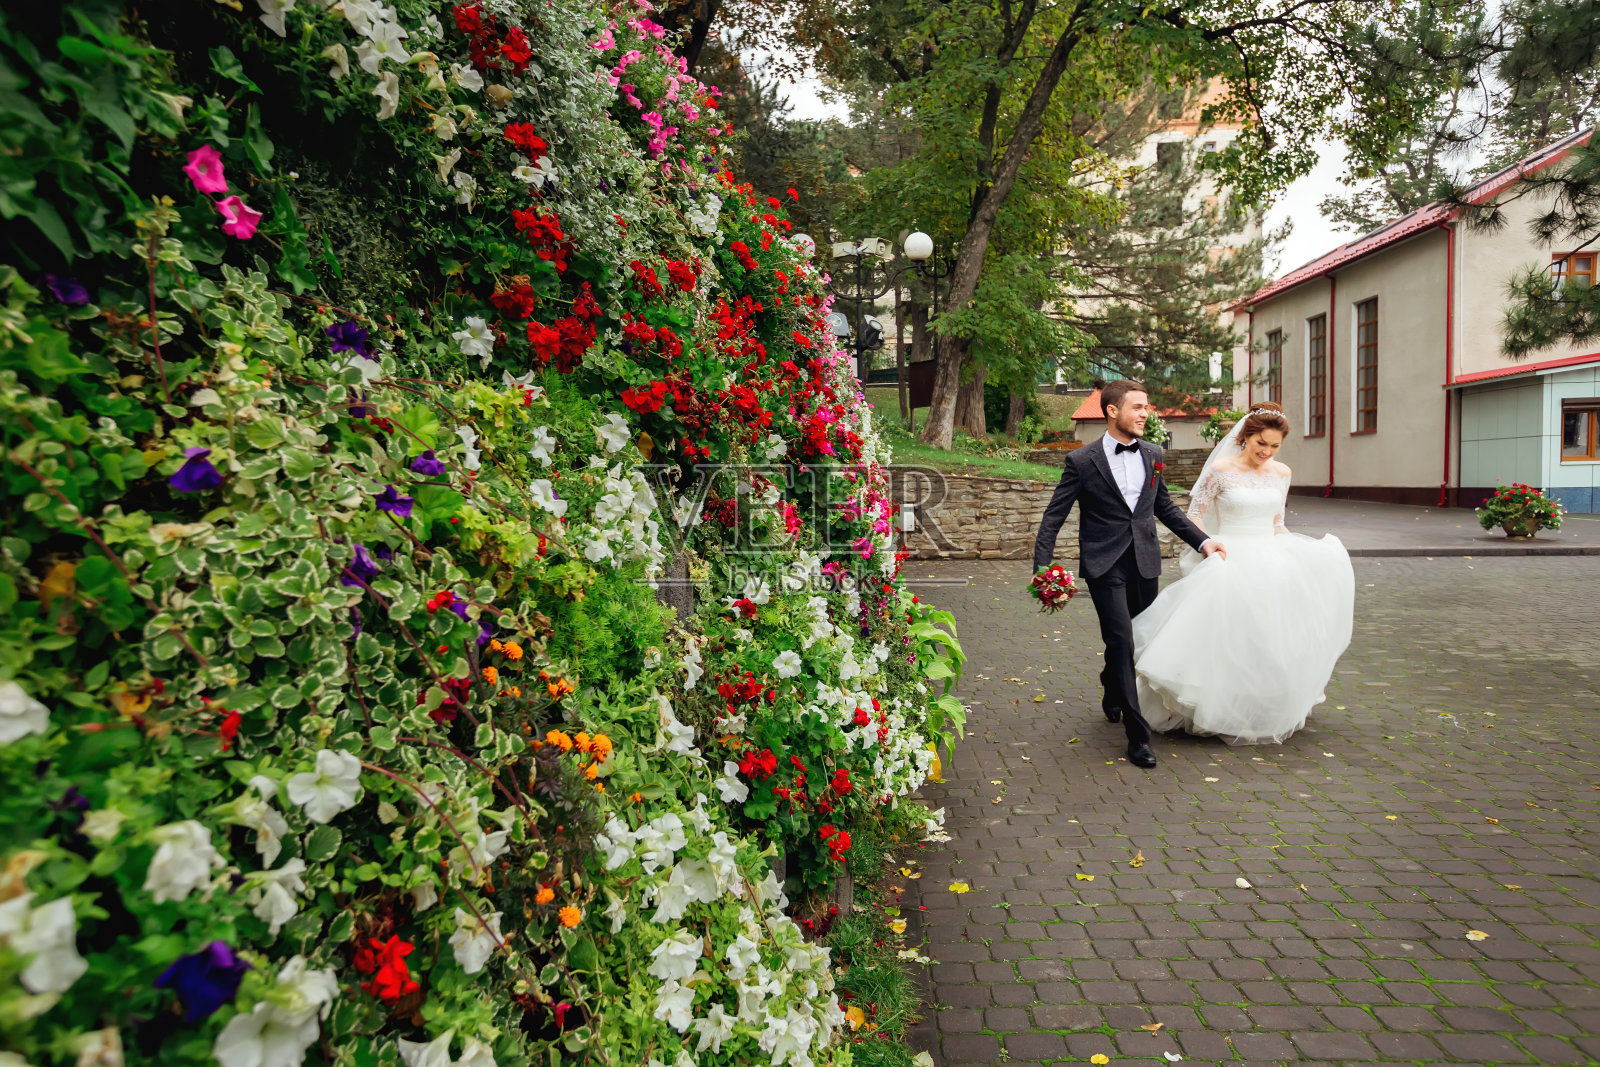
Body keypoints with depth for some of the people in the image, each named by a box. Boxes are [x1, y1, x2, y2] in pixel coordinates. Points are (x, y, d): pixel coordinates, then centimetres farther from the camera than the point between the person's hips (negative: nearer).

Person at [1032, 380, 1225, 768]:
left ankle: (1112, 690, 46)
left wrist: (1203, 541, 13)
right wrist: (1042, 568, -14)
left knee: (1139, 640, 15)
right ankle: (1137, 736, -5)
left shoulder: (1152, 455, 8)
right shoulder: (1082, 460, -7)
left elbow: (1166, 508, 19)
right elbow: (1054, 517, -5)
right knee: (1121, 642, -11)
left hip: (1145, 563, 5)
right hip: (1105, 565, -5)